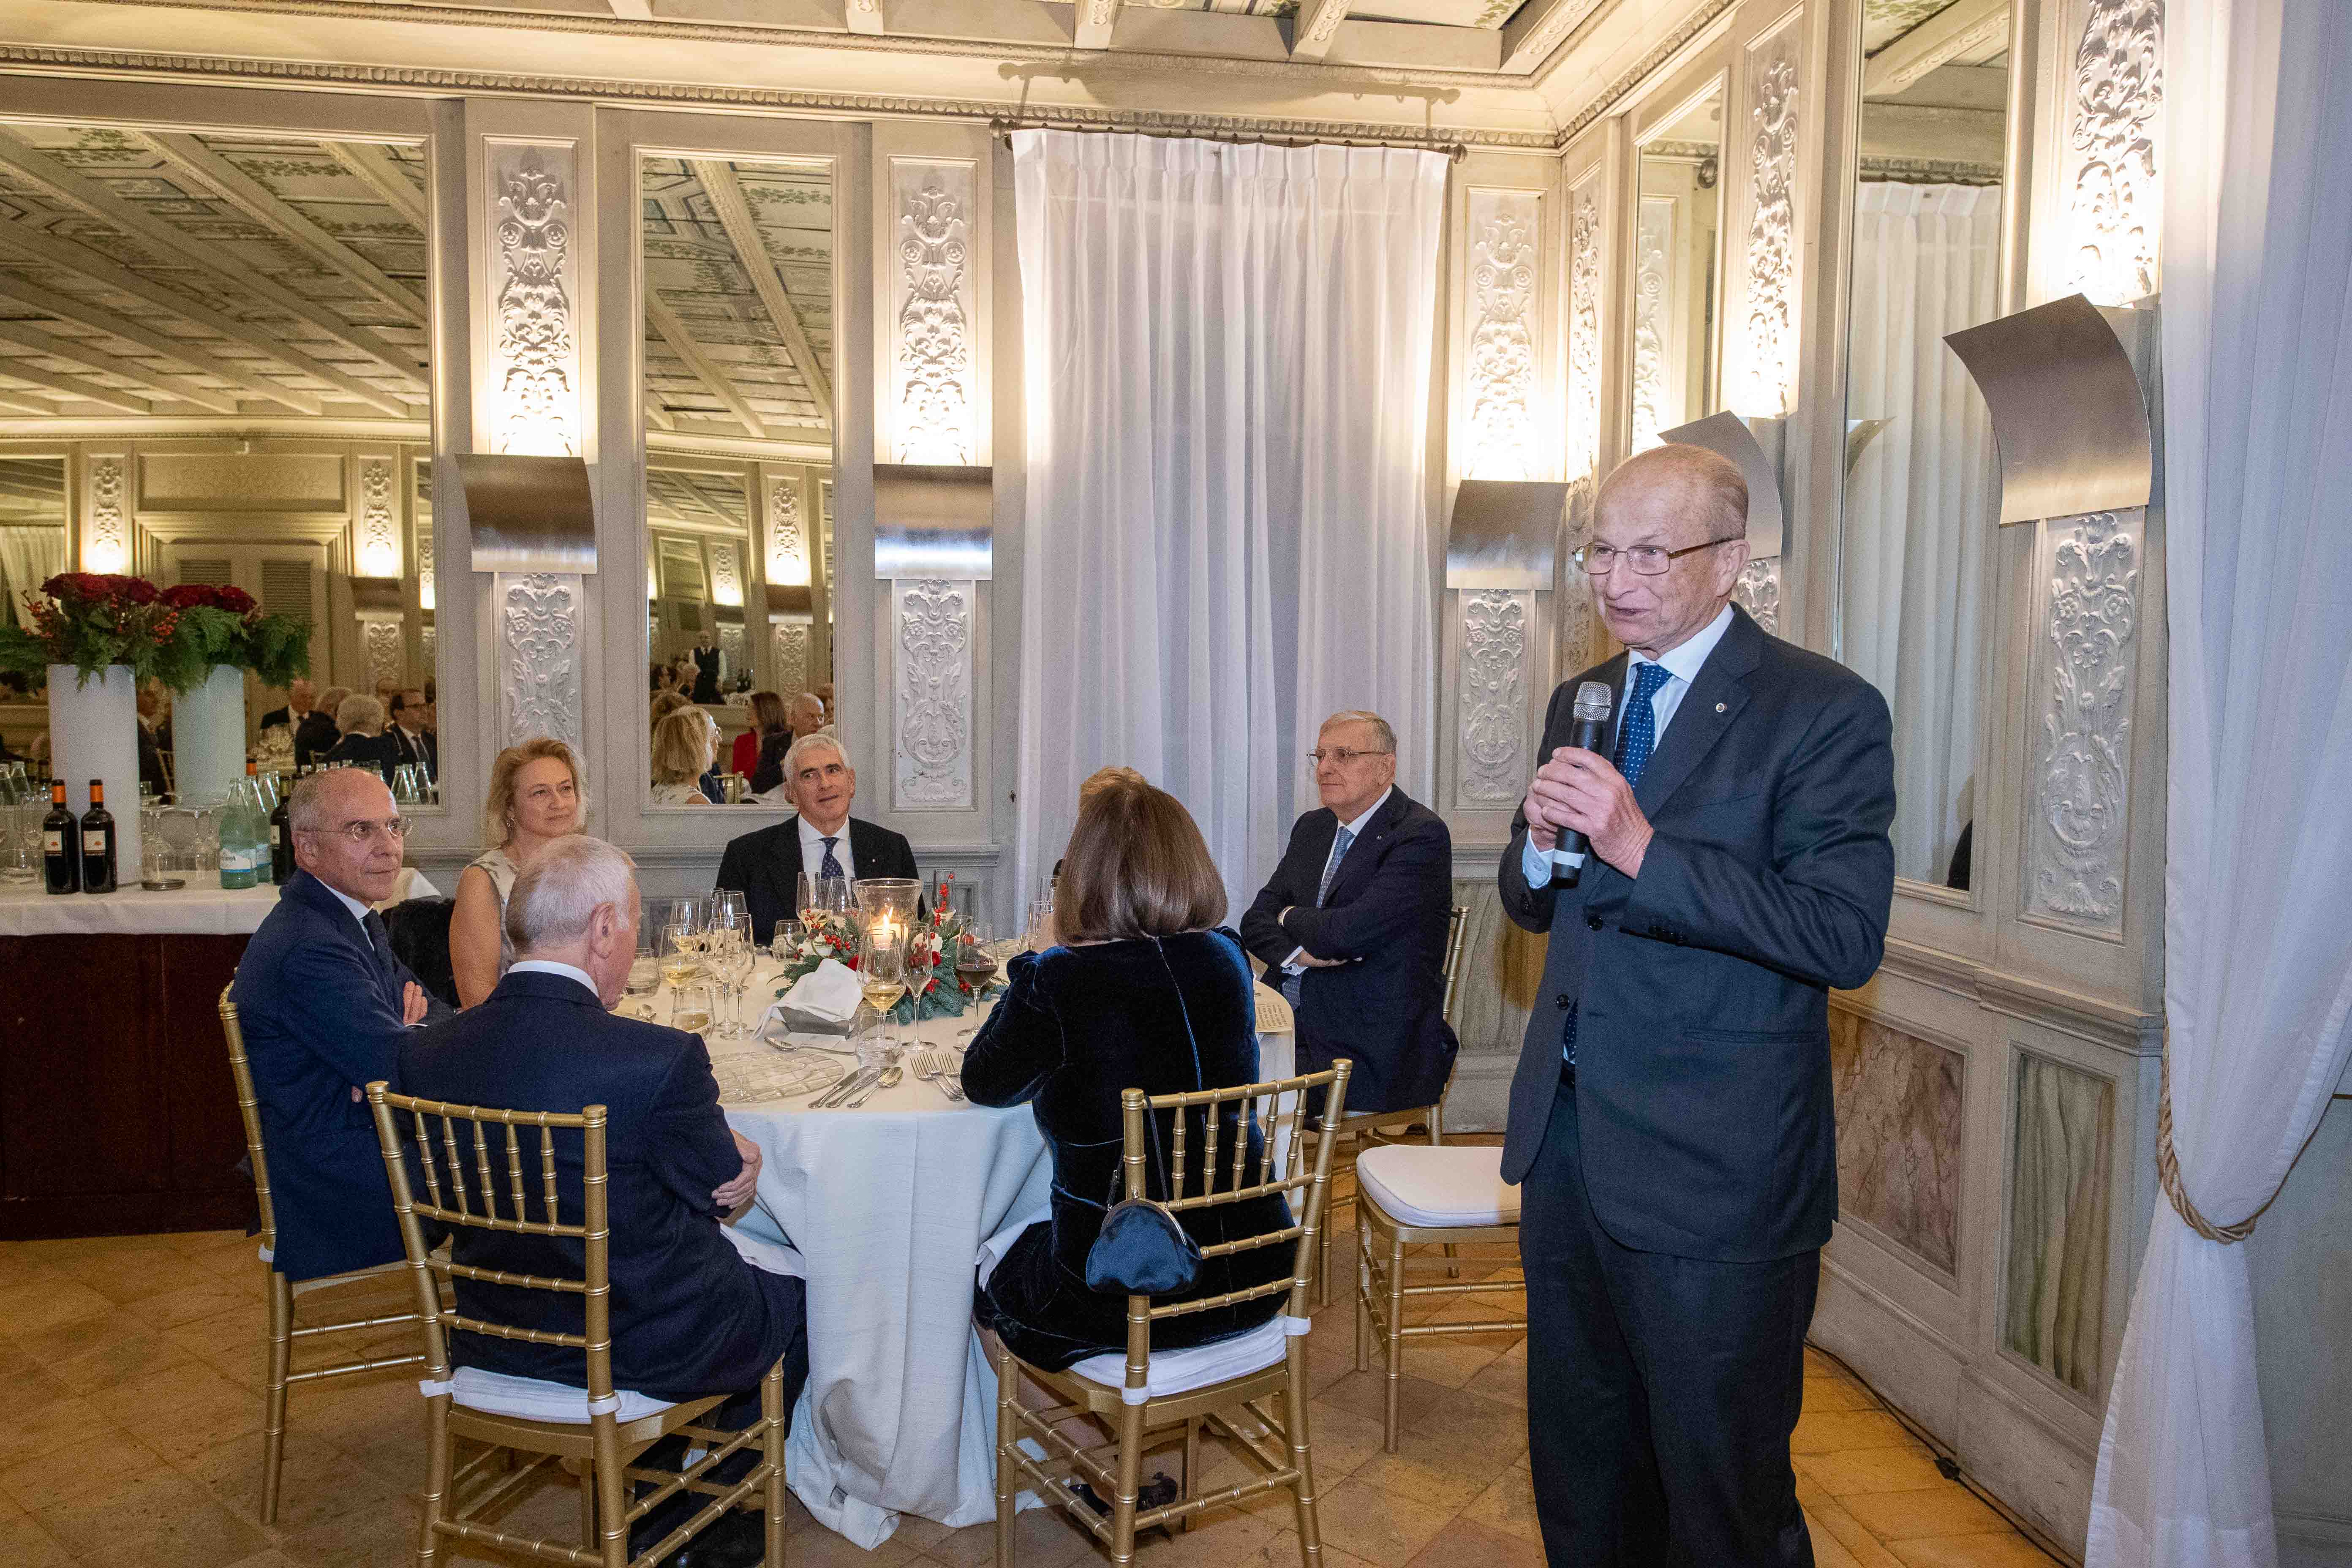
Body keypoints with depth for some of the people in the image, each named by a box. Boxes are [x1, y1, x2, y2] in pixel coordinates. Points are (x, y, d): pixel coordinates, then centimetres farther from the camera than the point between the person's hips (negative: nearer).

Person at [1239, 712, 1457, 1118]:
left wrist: (1291, 916, 0)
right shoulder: (1312, 828, 14)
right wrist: (1298, 953, -11)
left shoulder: (1421, 835, -12)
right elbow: (1257, 920, 11)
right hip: (1291, 1022, 7)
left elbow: (1347, 932, -22)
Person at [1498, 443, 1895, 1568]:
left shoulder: (1826, 711, -11)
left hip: (1715, 1177, -6)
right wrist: (1542, 843, -9)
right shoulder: (1579, 701, 10)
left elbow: (1846, 935, -21)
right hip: (1568, 1142, 6)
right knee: (1578, 1470, 22)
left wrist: (1641, 848, -27)